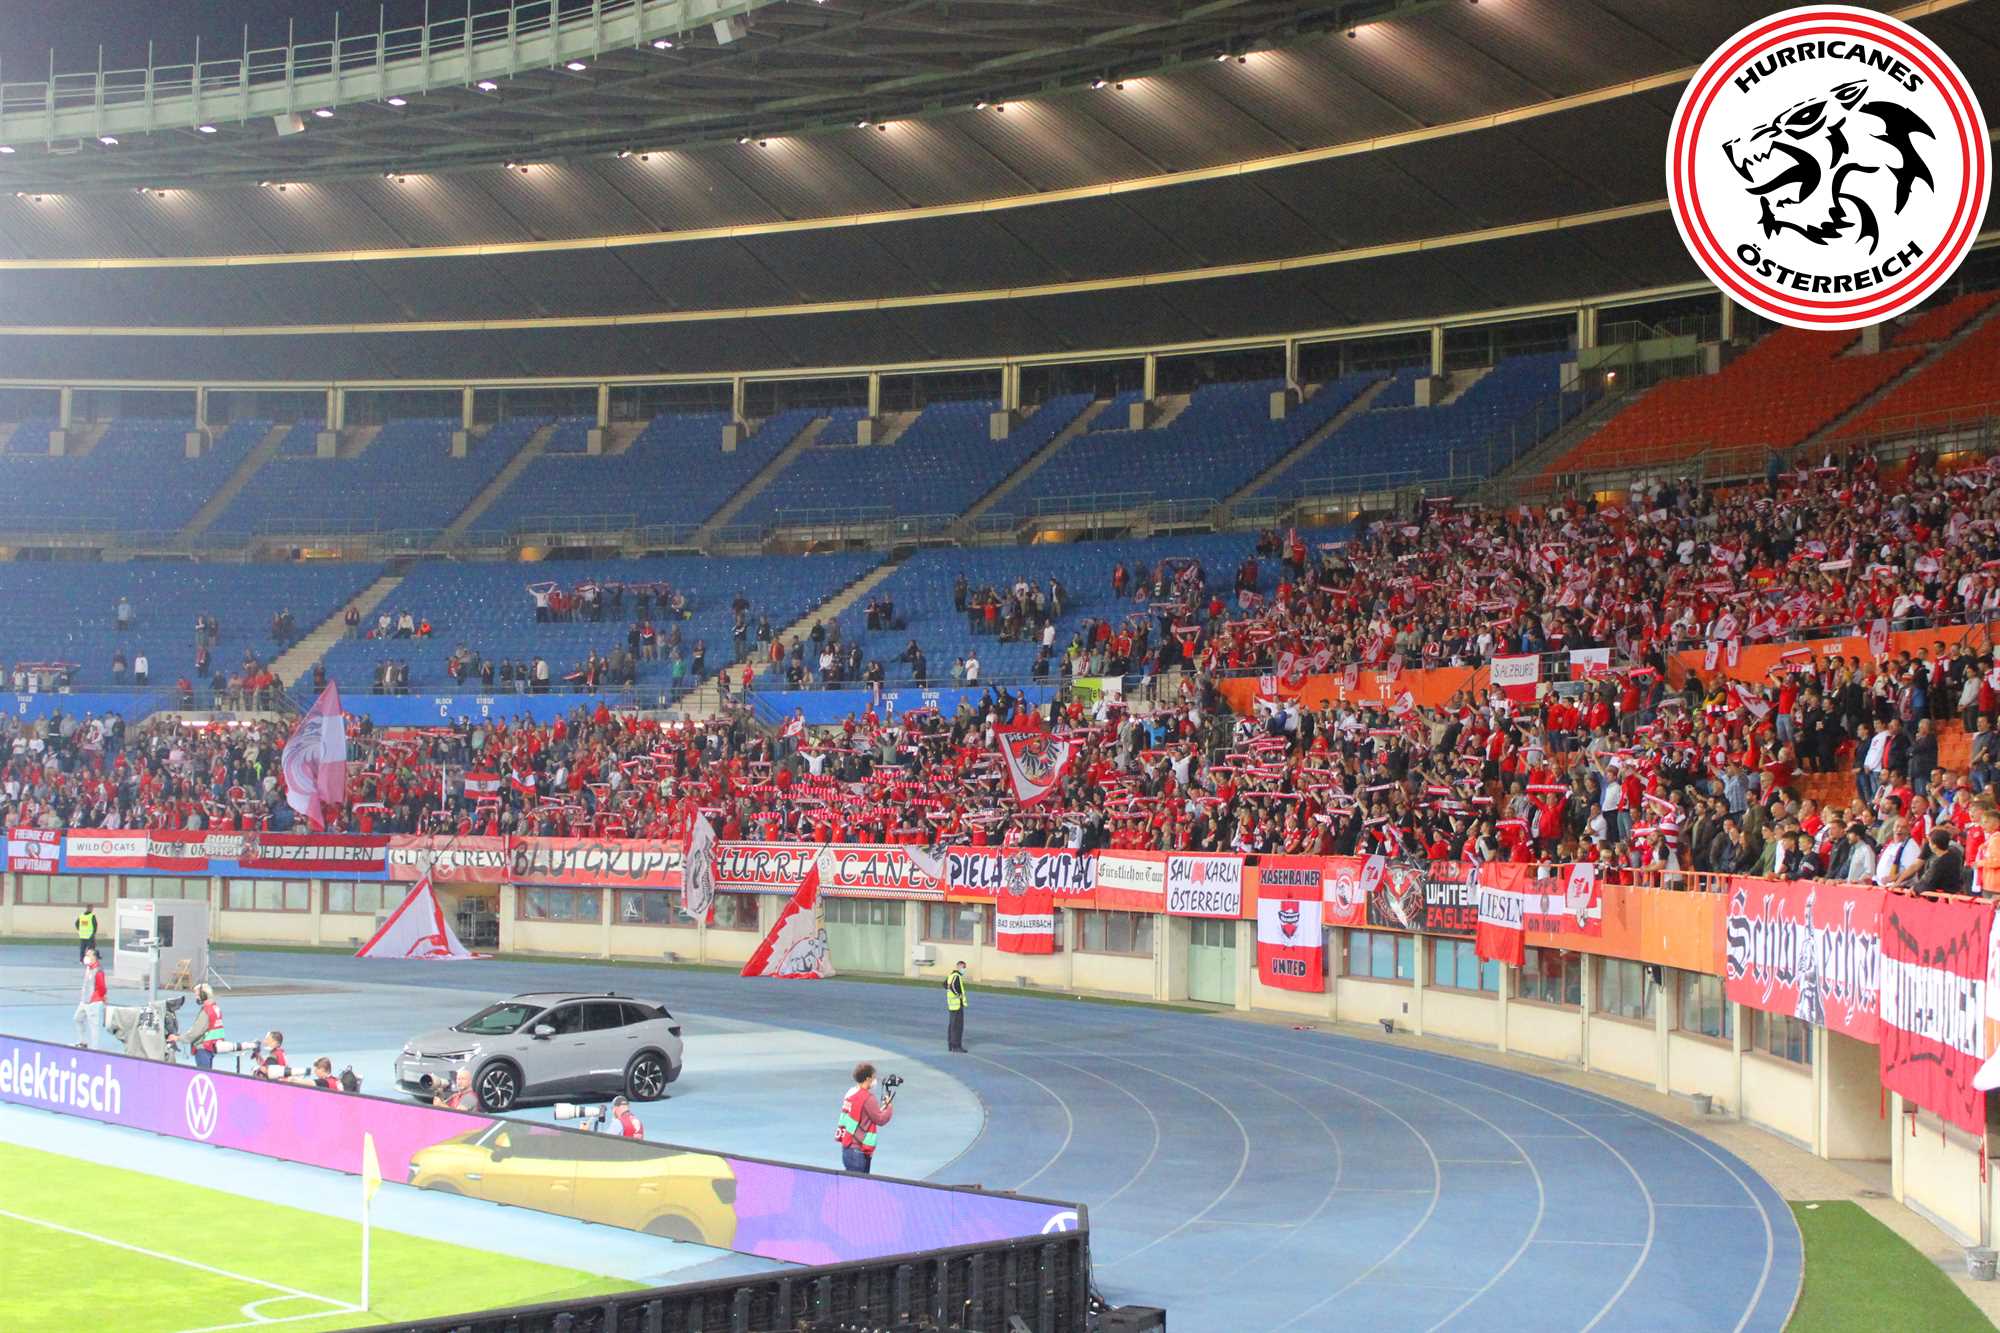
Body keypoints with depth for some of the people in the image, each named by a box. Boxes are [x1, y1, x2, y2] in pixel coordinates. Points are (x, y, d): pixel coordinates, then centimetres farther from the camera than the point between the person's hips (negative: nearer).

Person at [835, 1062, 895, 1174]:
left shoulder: (850, 1093, 9)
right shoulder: (867, 1098, -16)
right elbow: (881, 1120, -13)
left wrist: (882, 1107, 11)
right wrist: (890, 1106, 3)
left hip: (847, 1147, 9)